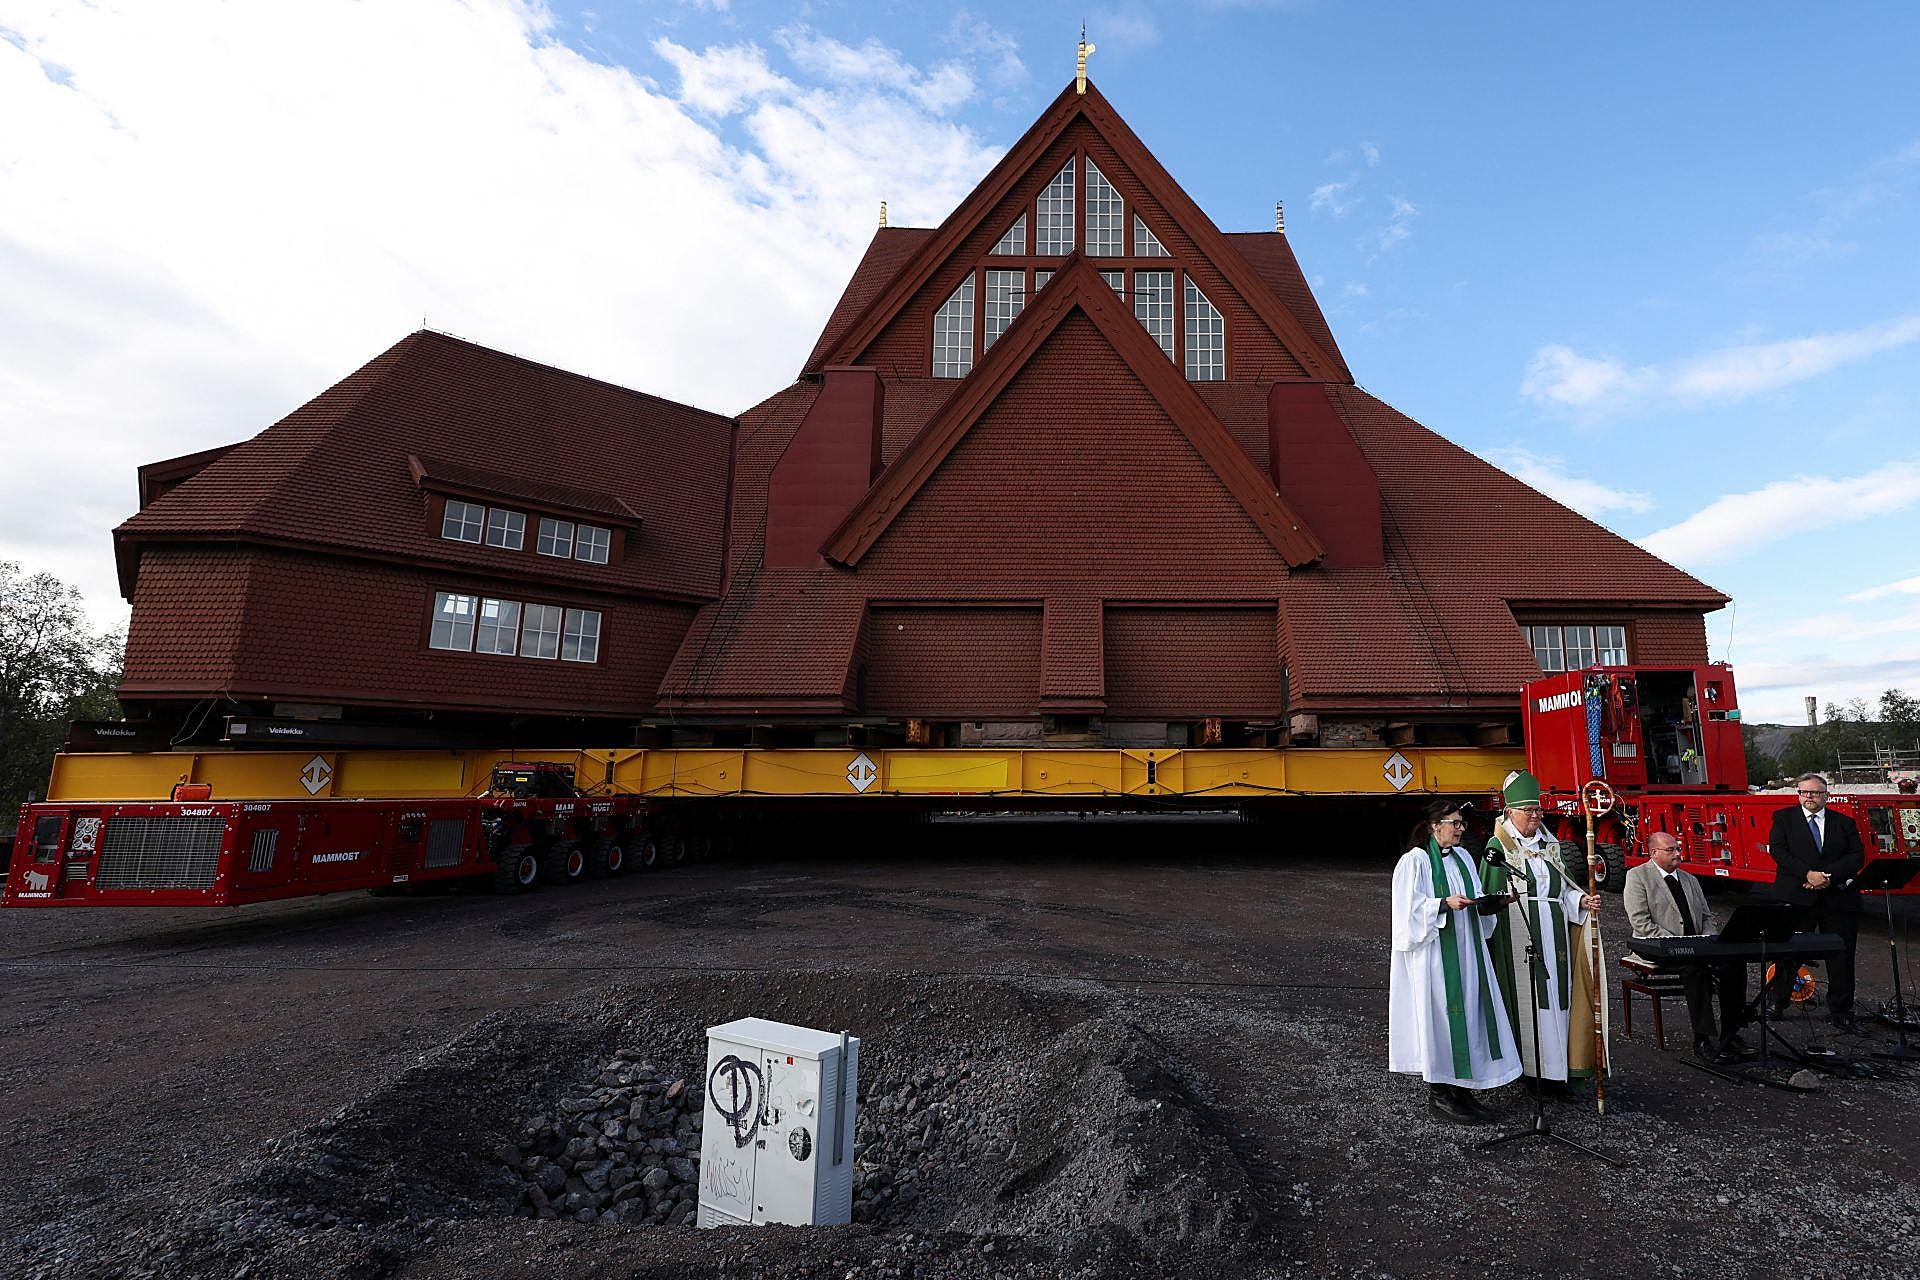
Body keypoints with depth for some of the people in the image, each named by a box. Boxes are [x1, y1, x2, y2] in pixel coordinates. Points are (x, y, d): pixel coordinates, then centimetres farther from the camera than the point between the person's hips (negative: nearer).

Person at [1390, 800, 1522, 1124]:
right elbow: (1410, 908, -13)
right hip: (1434, 954, -7)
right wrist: (1445, 904, -24)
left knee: (1467, 1015, 8)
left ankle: (1460, 1087, 20)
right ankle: (1438, 1093, 7)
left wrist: (1487, 904, -3)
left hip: (1466, 953, 7)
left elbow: (1476, 903, 17)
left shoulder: (1462, 858, 13)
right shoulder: (1414, 861, -10)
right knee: (1439, 1017, -4)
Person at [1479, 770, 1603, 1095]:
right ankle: (1527, 1070, 5)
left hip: (1553, 934, 6)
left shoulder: (1549, 845, 15)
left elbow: (1562, 888, 15)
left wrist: (1582, 901, -2)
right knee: (1524, 999, -3)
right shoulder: (1498, 847, -3)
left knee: (1554, 996, 6)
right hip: (1518, 937, -6)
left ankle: (1554, 1070, 12)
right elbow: (1490, 896, -5)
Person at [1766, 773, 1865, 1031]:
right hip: (1795, 897, -2)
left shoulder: (1844, 823, 11)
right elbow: (1778, 850, -4)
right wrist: (1808, 874, -15)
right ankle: (1777, 1004, 14)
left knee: (1841, 957, 4)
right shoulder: (1784, 818, 6)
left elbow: (1857, 856, 2)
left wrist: (1829, 875, -12)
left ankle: (1841, 1013, 14)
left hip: (1838, 897, 2)